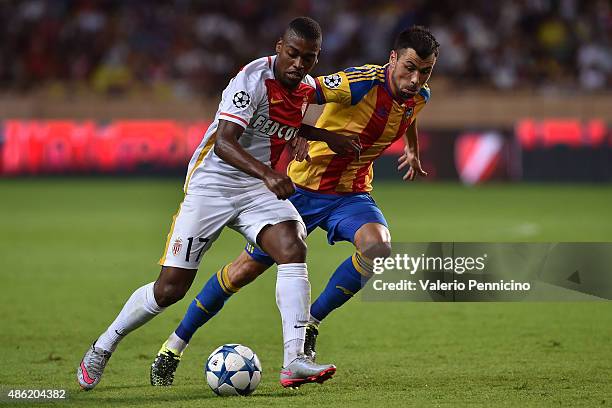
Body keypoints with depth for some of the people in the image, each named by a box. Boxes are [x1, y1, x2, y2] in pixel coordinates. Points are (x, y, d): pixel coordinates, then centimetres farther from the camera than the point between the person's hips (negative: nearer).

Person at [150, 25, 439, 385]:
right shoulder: (364, 82, -24)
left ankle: (309, 326, -8)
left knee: (378, 247, -28)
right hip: (304, 187, -4)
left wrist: (413, 151, 37)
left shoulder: (419, 97, -3)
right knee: (246, 269, 1)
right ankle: (174, 347, 20)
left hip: (352, 193, 5)